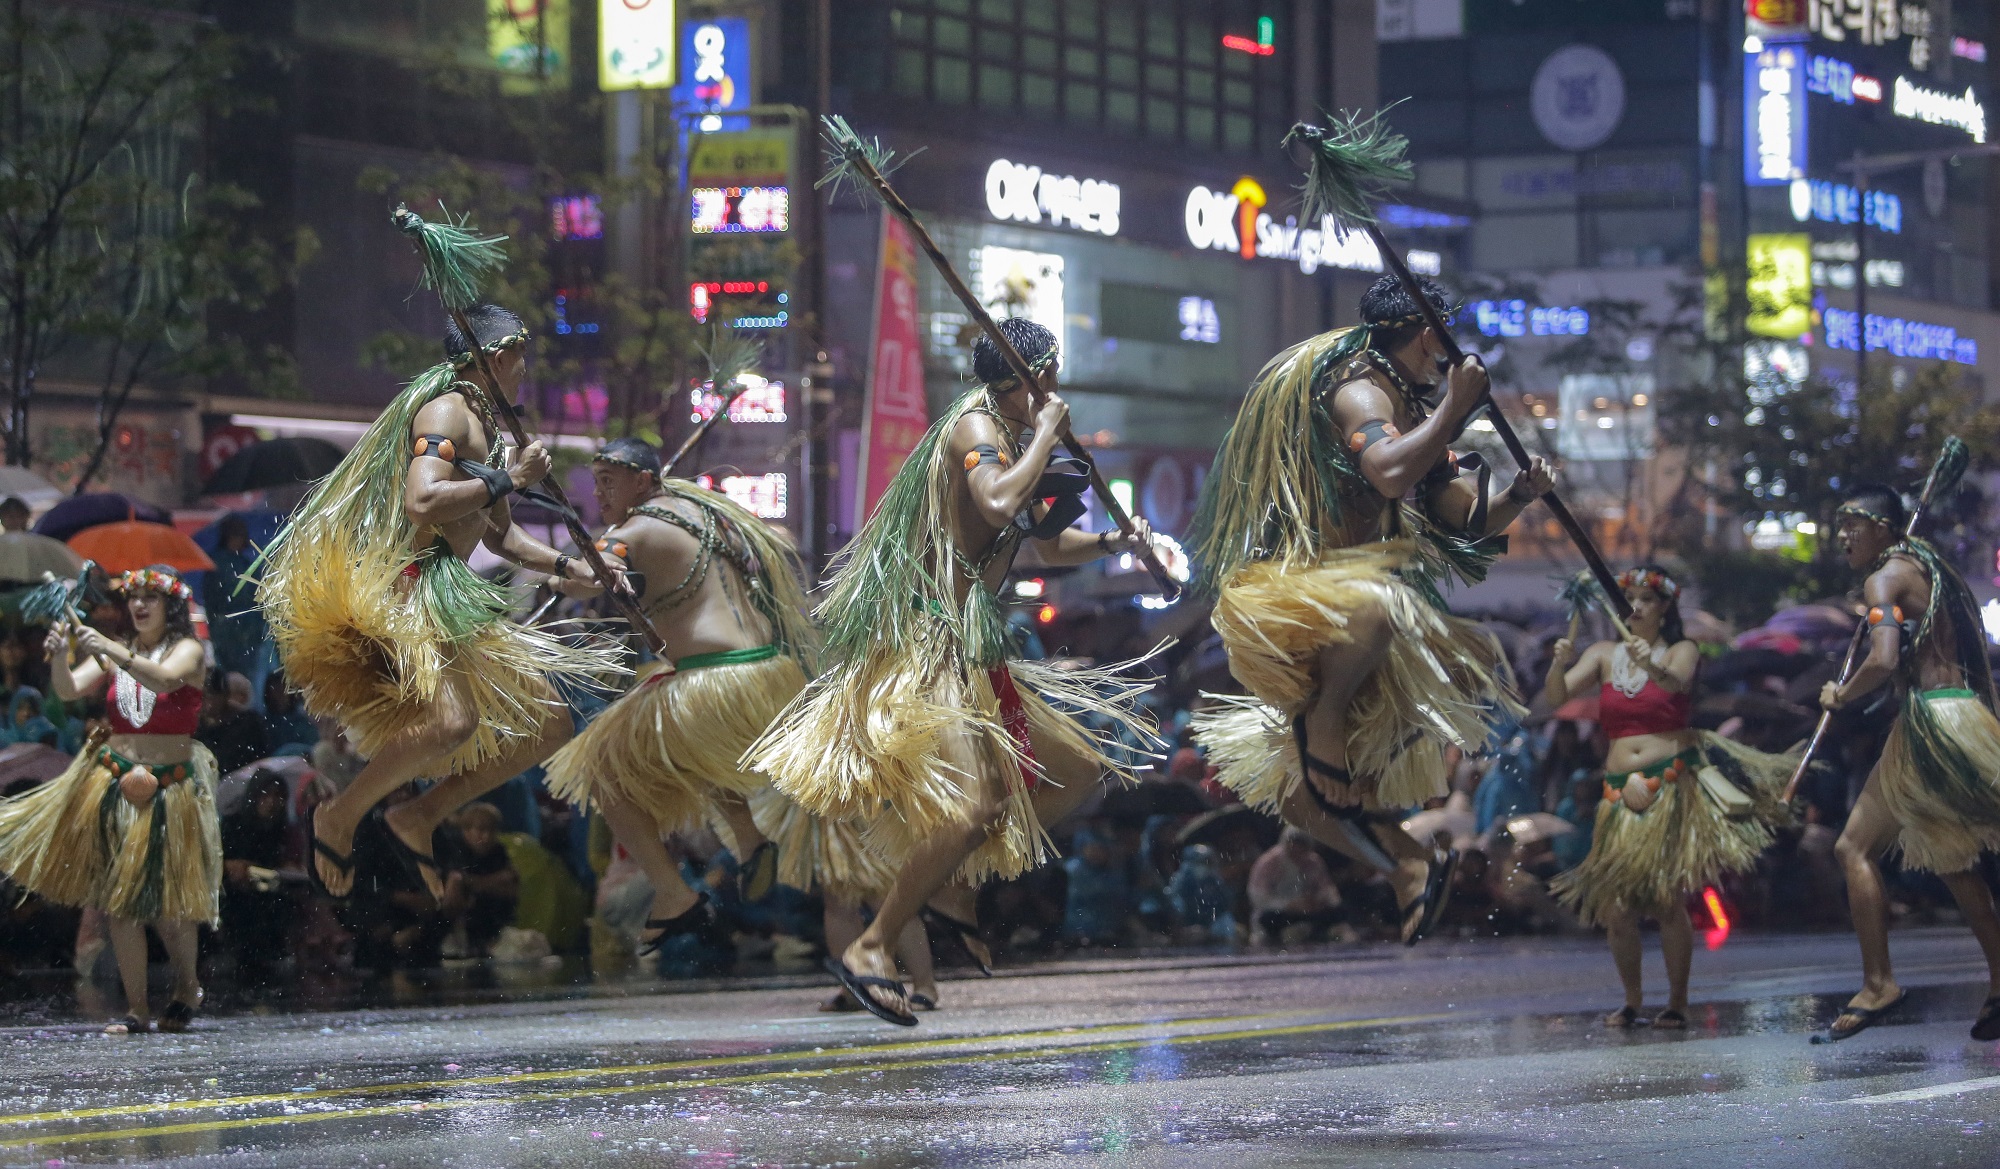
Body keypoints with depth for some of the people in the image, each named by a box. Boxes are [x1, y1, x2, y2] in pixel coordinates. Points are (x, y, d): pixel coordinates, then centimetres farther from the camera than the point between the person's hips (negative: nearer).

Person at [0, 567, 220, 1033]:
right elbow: (69, 689, -3)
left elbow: (164, 679, -22)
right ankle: (136, 1008, 5)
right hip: (116, 783, 3)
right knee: (120, 899, 0)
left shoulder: (187, 650, -1)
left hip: (169, 786, -3)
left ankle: (186, 987, 25)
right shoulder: (113, 653, 9)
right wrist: (59, 657, -24)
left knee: (169, 899, -2)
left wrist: (113, 651, -34)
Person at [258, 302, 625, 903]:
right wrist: (508, 478, -16)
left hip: (453, 599, 10)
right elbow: (421, 504, -25)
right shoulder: (446, 411, -8)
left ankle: (419, 818, 12)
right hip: (403, 587, -10)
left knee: (548, 725, 10)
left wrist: (574, 569, 22)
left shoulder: (487, 429, 23)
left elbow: (499, 536, 32)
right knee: (453, 719, -34)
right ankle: (339, 817, -12)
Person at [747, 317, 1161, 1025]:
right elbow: (998, 503, -35)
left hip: (974, 647, 10)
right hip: (930, 642, -10)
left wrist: (1112, 542, 8)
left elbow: (1050, 544, 26)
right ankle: (870, 948, -15)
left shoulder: (1014, 439, 16)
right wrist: (1046, 432, -21)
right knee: (976, 805, -21)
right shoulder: (976, 428, -13)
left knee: (1078, 771, 14)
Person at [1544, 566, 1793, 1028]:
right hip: (1623, 792, 3)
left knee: (1667, 901, -9)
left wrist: (1652, 667, -42)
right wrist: (1560, 663, -20)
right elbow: (1555, 697, 2)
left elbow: (1676, 682, -20)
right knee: (1616, 907, -2)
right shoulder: (1605, 655, 12)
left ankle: (1677, 1003, 2)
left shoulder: (1681, 651, 4)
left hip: (1674, 786, -3)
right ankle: (1632, 999, 16)